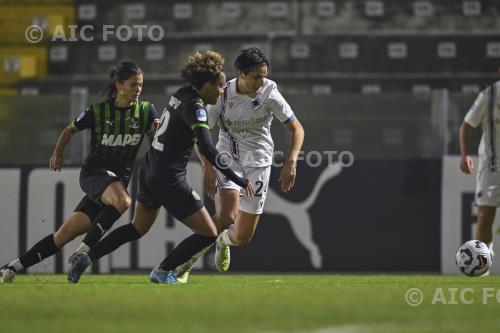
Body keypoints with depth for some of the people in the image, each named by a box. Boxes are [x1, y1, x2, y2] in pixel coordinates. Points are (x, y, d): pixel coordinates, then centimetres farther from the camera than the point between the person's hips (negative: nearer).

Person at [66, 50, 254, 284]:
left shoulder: (182, 94, 6)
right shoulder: (195, 106, -20)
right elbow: (207, 149, -30)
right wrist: (238, 180, -29)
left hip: (149, 171, 9)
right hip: (169, 180, -9)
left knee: (138, 228, 28)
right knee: (208, 233, 0)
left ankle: (86, 258, 24)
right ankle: (162, 271, 7)